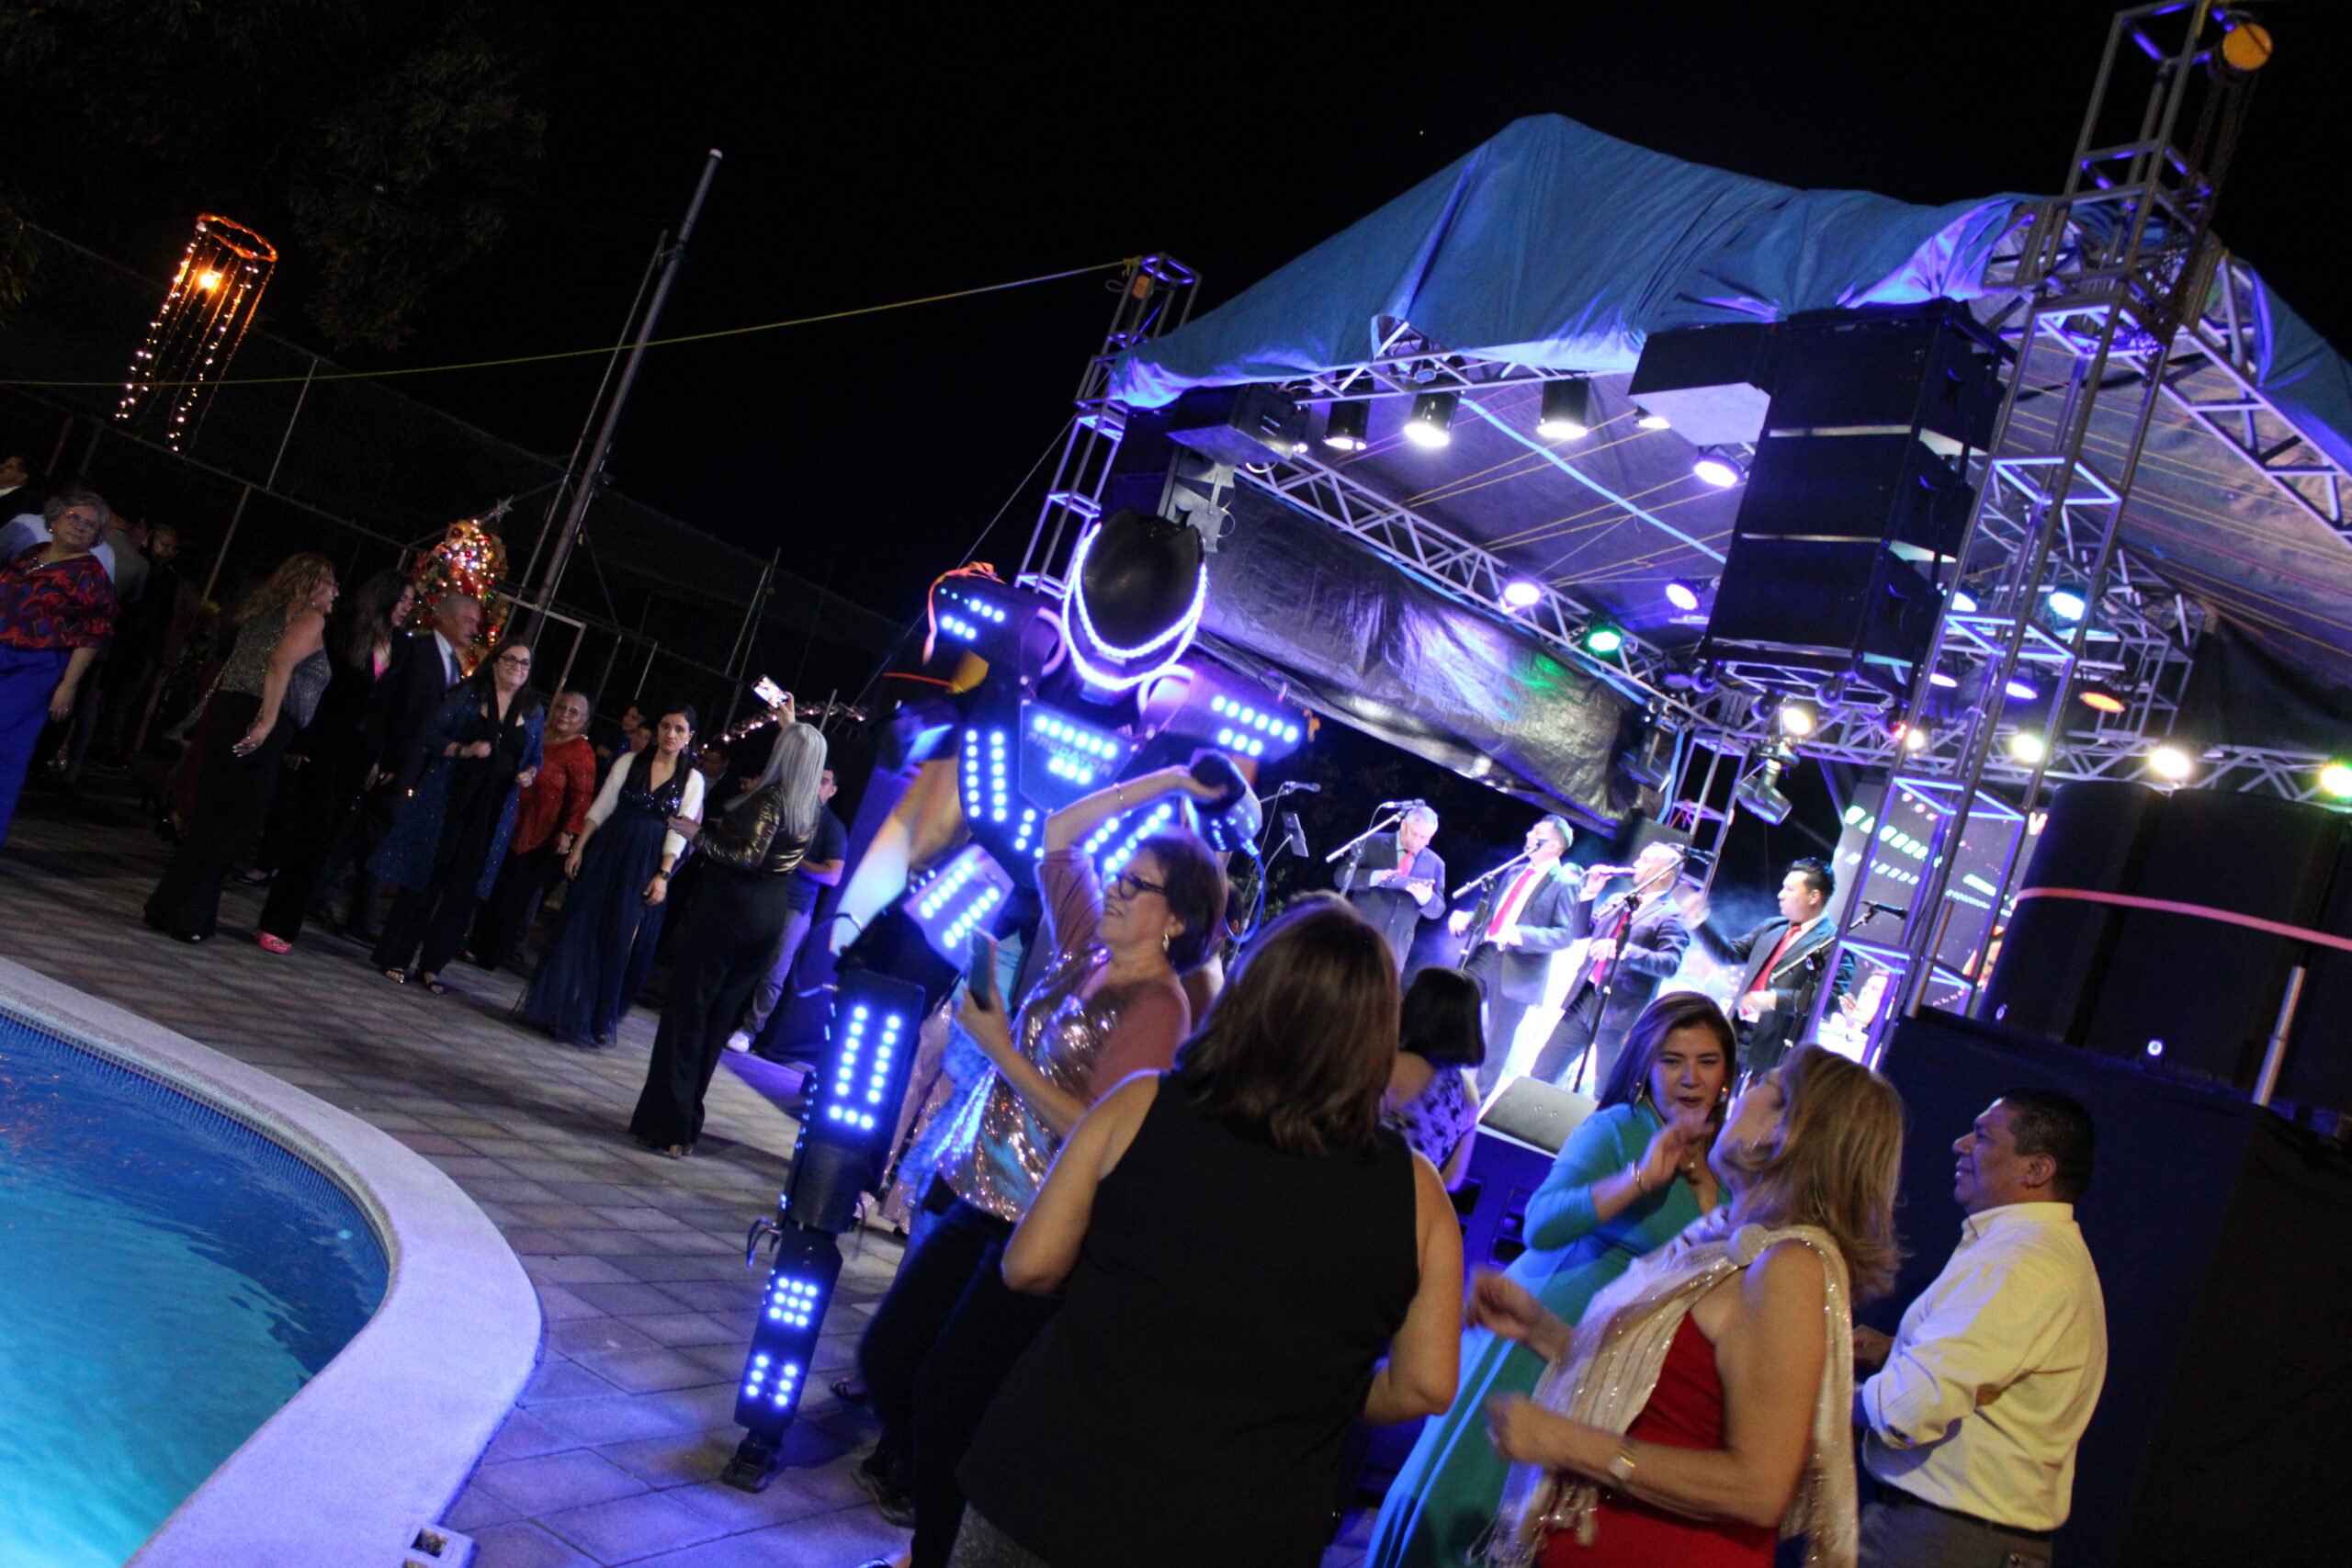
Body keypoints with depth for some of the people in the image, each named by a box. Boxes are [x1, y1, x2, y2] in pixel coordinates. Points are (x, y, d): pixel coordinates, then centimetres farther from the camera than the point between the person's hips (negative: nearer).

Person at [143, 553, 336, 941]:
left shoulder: (266, 612, 22)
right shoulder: (311, 619, -3)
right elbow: (281, 662, -19)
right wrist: (267, 721, -23)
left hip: (227, 708, 9)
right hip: (257, 722, -9)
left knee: (213, 817, 14)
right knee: (235, 822, -3)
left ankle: (170, 907, 19)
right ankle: (184, 913, -2)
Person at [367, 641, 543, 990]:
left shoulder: (532, 713, 11)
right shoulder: (467, 694, 2)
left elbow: (534, 760, 17)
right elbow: (432, 735, -2)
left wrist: (529, 775, -4)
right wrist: (464, 750, -18)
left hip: (493, 815, 3)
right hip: (446, 802, -3)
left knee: (464, 889, 2)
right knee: (421, 879, 0)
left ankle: (431, 966, 11)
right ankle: (395, 958, 10)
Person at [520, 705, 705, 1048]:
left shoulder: (692, 779, 1)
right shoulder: (629, 762, 3)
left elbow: (678, 832, -2)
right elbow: (601, 808, 4)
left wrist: (663, 875, -10)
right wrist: (578, 847, -2)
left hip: (646, 866, -1)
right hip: (608, 853, 1)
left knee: (619, 939, 2)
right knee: (582, 928, 1)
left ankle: (598, 1019, 12)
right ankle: (565, 1010, 12)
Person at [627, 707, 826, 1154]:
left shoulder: (769, 797, -14)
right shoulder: (810, 807, 8)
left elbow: (748, 856, -22)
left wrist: (698, 835, -12)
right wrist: (790, 726, 41)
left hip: (729, 908, -7)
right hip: (771, 916, 7)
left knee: (687, 1008, 0)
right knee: (719, 1016, 14)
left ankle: (669, 1123, -1)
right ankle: (686, 1121, 20)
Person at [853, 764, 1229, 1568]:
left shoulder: (1157, 1007, -17)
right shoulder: (1086, 950, 4)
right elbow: (1060, 831, 12)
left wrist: (1000, 1048, -21)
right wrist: (1165, 781, 8)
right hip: (979, 1198, 8)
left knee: (945, 1395, -2)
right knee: (886, 1354, 12)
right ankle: (915, 1472, 40)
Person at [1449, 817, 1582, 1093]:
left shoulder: (1564, 884, -7)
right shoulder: (1515, 873, 16)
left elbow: (1566, 935, -15)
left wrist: (1521, 935, -28)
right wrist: (1466, 918, 1)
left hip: (1518, 971, -7)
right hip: (1483, 956, 7)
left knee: (1497, 1043, 4)